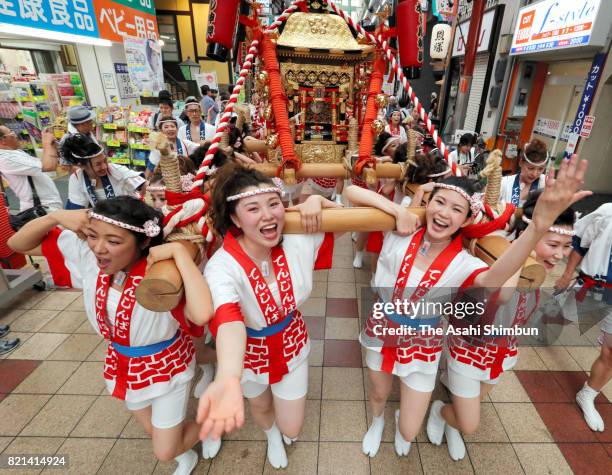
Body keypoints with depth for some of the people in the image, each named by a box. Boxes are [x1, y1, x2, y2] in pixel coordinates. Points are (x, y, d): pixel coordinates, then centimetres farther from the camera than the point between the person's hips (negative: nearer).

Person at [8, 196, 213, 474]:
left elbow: (202, 314, -54)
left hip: (166, 367, -6)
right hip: (124, 366, 6)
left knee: (164, 452, 12)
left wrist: (179, 251, -47)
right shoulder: (87, 257, -17)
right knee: (155, 432, 29)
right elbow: (18, 243, -6)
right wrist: (56, 217, -25)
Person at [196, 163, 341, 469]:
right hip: (248, 353, -1)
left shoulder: (299, 243, -22)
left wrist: (317, 200, -28)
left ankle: (282, 430, 59)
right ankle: (271, 435, 70)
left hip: (291, 346, 2)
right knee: (261, 408, 30)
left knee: (292, 429, 18)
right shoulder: (221, 268, -34)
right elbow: (228, 322, -52)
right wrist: (227, 381, -72)